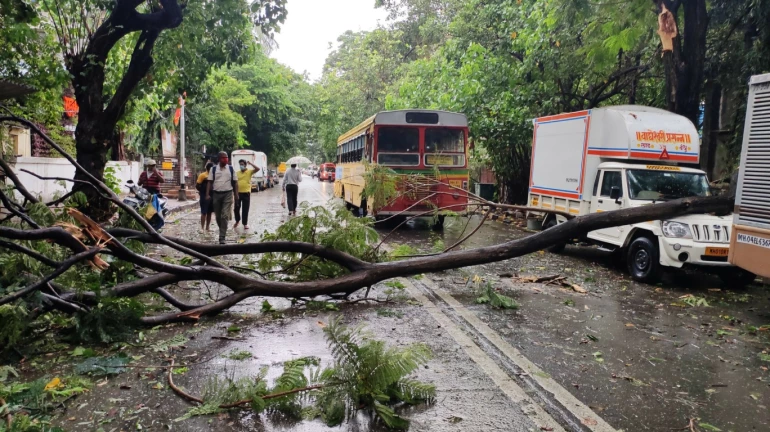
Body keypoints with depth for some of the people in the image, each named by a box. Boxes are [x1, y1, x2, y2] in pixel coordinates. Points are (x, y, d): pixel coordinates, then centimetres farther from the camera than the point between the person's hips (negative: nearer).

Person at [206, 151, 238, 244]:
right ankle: (222, 231, 33)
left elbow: (234, 182, 8)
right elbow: (210, 182, 3)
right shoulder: (213, 169, 3)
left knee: (225, 216, -9)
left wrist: (236, 195, 4)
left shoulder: (231, 169, 4)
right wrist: (207, 194, -6)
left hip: (228, 194, -1)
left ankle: (222, 237, -10)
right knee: (218, 216, 10)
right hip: (216, 194, 2)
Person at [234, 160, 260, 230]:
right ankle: (237, 221, 30)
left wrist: (250, 163, -16)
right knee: (236, 208, 8)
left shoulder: (249, 172, 0)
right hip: (238, 193, 3)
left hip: (246, 193, -3)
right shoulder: (237, 173, 8)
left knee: (245, 209, 2)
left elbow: (257, 169, -14)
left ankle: (245, 224, 10)